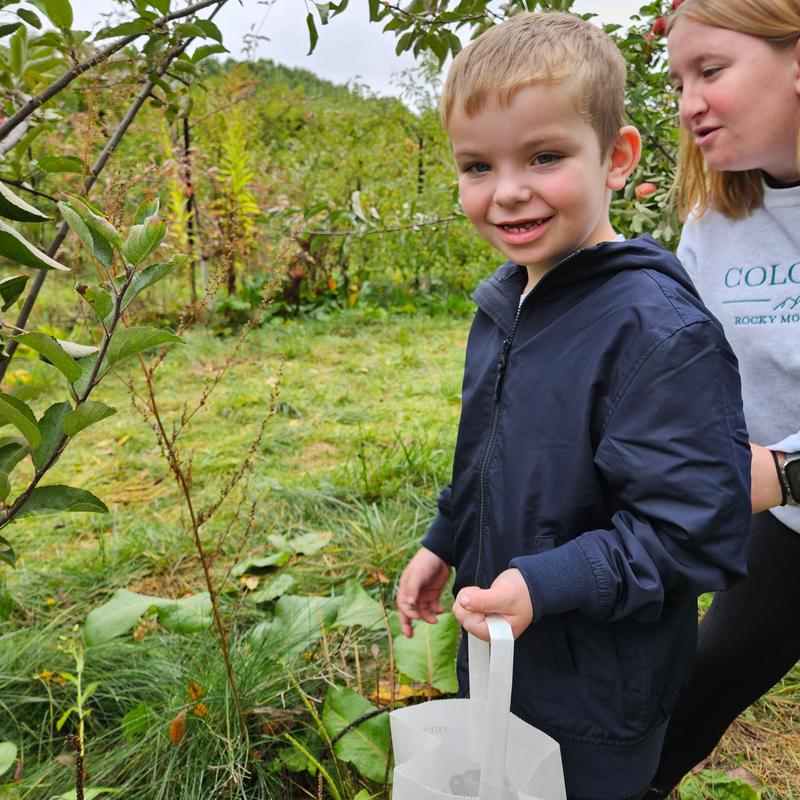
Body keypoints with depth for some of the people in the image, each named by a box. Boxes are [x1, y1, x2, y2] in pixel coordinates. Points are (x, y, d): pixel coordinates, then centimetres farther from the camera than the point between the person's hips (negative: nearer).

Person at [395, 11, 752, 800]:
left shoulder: (660, 332, -27)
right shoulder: (503, 302, -1)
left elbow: (696, 533, -26)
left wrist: (547, 584, -31)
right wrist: (442, 544, 14)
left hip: (597, 689, -7)